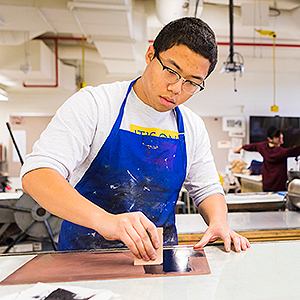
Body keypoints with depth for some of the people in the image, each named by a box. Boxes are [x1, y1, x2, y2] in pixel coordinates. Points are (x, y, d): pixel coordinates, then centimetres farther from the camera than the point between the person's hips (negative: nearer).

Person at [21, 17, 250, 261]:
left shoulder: (192, 128, 3)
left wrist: (219, 222, -10)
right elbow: (36, 174, -20)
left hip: (159, 258, 5)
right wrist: (104, 220, -35)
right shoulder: (93, 103, -11)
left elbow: (207, 189, 12)